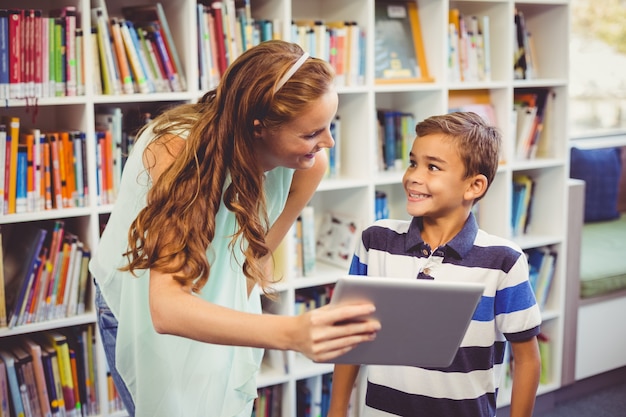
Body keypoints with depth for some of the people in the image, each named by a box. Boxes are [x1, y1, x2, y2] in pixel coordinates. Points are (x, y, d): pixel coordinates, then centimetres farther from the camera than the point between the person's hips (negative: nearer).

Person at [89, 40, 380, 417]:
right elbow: (166, 307, -47)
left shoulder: (308, 165, -23)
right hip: (142, 305, -3)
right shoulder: (178, 149, -36)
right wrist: (292, 332, -59)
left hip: (221, 307, 4)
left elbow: (260, 250, -6)